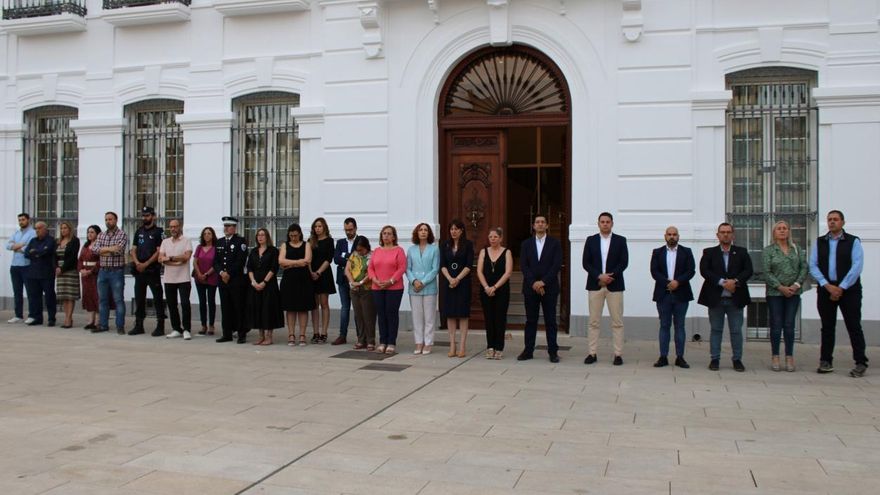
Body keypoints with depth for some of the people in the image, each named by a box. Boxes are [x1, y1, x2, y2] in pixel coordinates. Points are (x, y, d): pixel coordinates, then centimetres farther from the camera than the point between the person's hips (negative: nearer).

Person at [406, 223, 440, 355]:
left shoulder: (434, 249, 1)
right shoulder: (411, 249, 9)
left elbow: (435, 269, -5)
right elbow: (407, 268, 6)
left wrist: (423, 282, -12)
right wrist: (414, 281, -11)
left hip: (429, 288, -2)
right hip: (414, 288, 2)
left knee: (429, 317, 1)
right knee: (416, 316, 5)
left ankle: (428, 344, 7)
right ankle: (419, 343, 12)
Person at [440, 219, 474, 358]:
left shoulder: (468, 245, 0)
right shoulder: (445, 245, 9)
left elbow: (469, 265, -6)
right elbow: (442, 265, 2)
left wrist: (457, 279, -14)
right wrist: (450, 279, -12)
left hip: (463, 282, -3)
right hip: (448, 282, 3)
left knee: (462, 314, -1)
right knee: (450, 314, 3)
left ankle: (462, 346, 1)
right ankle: (452, 346, 8)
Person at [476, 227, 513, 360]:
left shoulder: (506, 252, 0)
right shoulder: (484, 252, 7)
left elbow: (508, 272, -8)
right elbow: (479, 271, 1)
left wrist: (495, 287, -15)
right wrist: (486, 287, -12)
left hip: (501, 290, -2)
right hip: (486, 290, 2)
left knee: (500, 319, -1)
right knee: (489, 319, 4)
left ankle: (499, 348, 5)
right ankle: (490, 347, 10)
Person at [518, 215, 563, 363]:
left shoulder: (555, 243, 4)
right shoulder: (526, 244, 9)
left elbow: (557, 265, -5)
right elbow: (523, 265, 1)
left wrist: (543, 281, -13)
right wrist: (534, 283, -11)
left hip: (549, 288, -2)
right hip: (530, 288, 2)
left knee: (550, 321, 1)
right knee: (530, 321, 6)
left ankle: (553, 352, 5)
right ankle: (528, 351, 10)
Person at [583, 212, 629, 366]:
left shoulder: (620, 240, 5)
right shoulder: (591, 240, 8)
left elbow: (624, 262, -2)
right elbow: (586, 263, 1)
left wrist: (610, 275, -15)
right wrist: (599, 276, -12)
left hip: (614, 285, -1)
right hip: (595, 284, 1)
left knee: (617, 322, -1)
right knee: (594, 321, 3)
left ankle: (618, 354, 3)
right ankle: (592, 353, 7)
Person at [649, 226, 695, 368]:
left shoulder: (686, 252, 7)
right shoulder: (657, 252, 8)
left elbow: (691, 270, -2)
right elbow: (654, 272, -2)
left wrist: (678, 282, -17)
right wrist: (667, 283, -15)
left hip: (681, 294, 0)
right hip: (663, 294, 0)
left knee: (680, 326, 3)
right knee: (664, 326, 3)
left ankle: (680, 357, 7)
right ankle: (663, 357, 5)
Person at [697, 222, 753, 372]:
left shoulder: (741, 252, 8)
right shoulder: (709, 252, 5)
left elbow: (748, 270, -2)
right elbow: (704, 270, -8)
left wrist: (735, 281, -18)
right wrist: (722, 282, -17)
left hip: (736, 298, 1)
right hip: (715, 298, -1)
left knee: (736, 331, 5)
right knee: (716, 330, 6)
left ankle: (737, 359, 15)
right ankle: (714, 359, 12)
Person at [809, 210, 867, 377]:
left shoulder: (853, 241, 1)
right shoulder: (819, 242, 9)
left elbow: (857, 266, -8)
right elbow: (813, 266, 2)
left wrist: (841, 288, -13)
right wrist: (827, 286, -10)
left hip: (849, 290, -3)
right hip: (826, 289, 3)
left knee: (854, 326, -2)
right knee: (827, 327, 8)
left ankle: (861, 363, 3)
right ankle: (826, 362, 15)